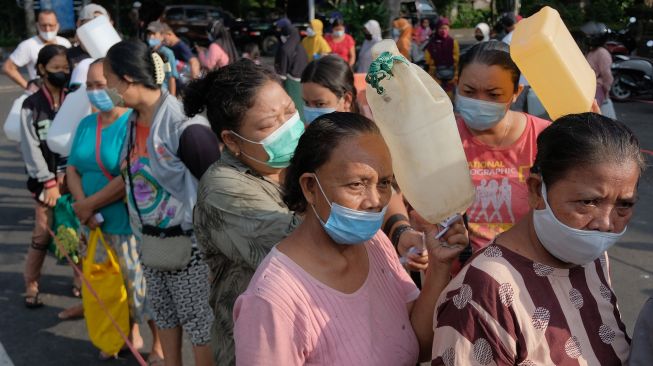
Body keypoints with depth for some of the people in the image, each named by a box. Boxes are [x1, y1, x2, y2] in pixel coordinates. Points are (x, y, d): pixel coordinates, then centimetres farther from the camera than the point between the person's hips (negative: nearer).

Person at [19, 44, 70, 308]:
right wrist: (49, 182, -10)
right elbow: (31, 148, -4)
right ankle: (31, 286, 14)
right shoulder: (32, 105, -1)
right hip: (46, 179, -2)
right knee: (43, 234, -1)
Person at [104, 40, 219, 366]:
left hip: (188, 242, -8)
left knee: (199, 323, 5)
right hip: (150, 241, 8)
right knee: (164, 315, 22)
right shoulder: (134, 121, 2)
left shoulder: (184, 126, -25)